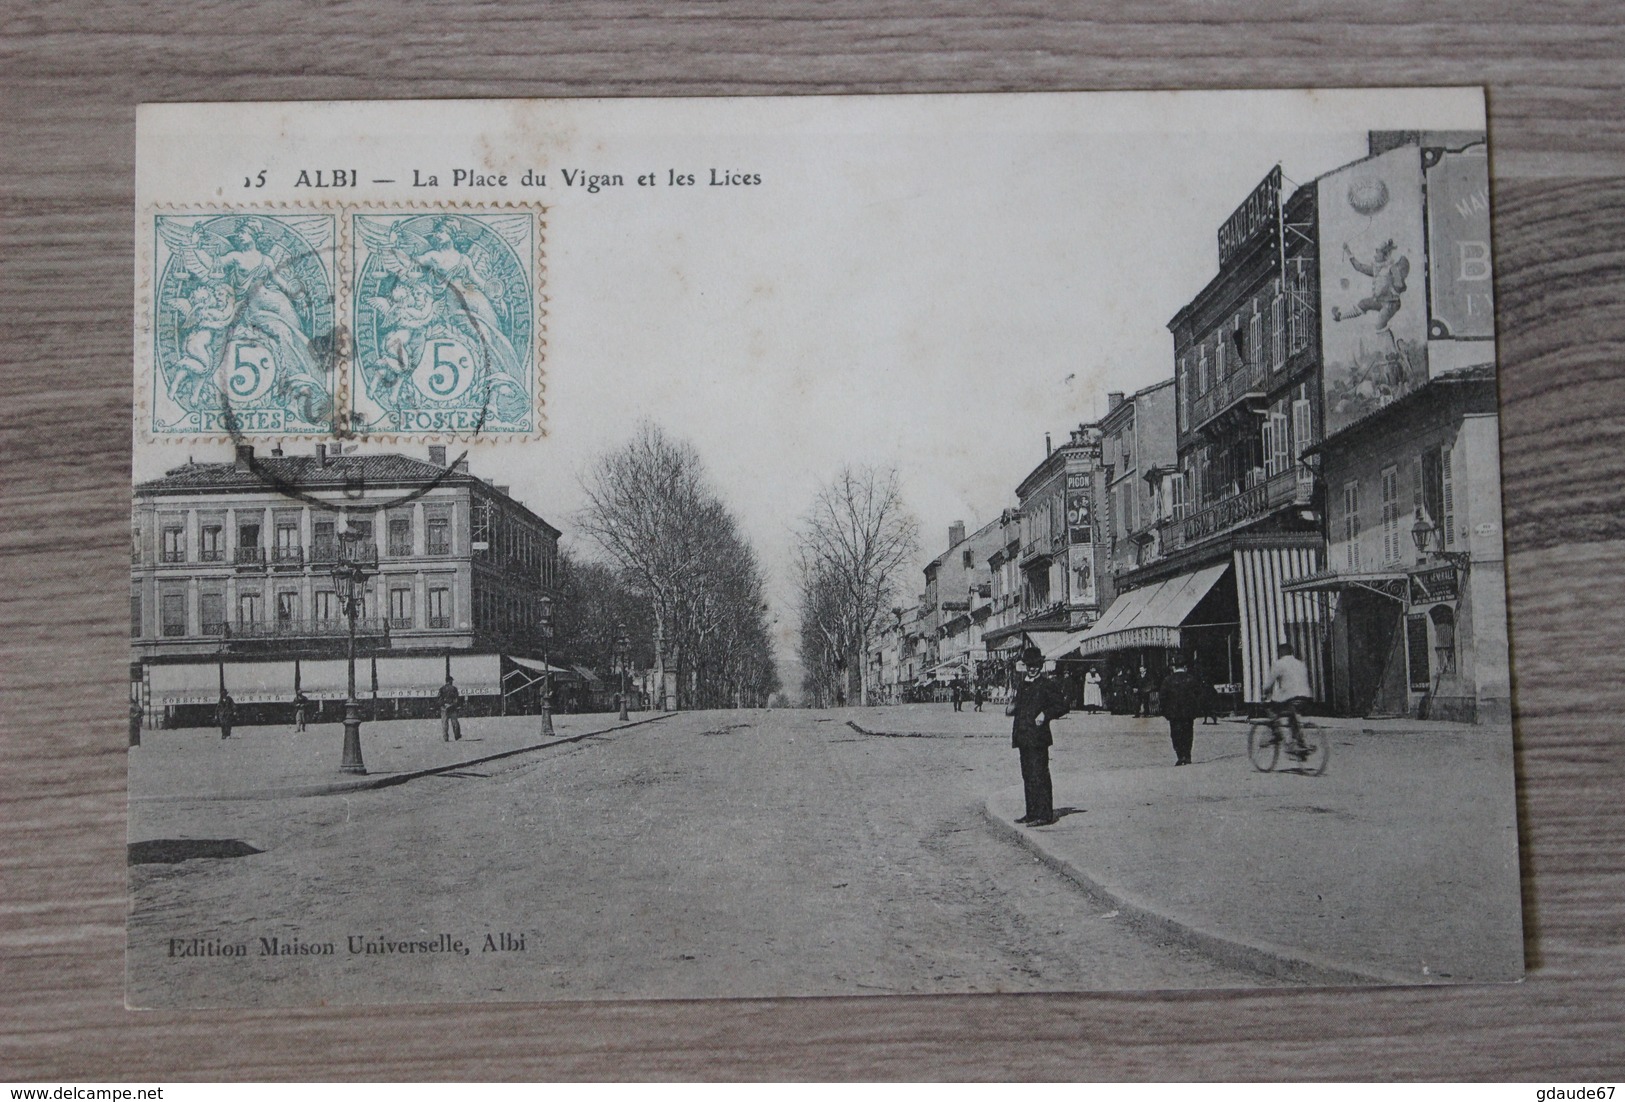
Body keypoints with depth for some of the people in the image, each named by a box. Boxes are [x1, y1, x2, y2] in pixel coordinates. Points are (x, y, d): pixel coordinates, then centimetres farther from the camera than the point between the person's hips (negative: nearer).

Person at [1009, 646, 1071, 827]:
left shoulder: (1048, 685, -5)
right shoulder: (1021, 684, 16)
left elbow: (1061, 706, -6)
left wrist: (1045, 714, -19)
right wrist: (1012, 707, 6)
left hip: (1038, 737, -8)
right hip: (1023, 737, 8)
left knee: (1039, 776, -8)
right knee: (1027, 776, 12)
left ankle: (1044, 815, -5)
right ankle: (1032, 813, 20)